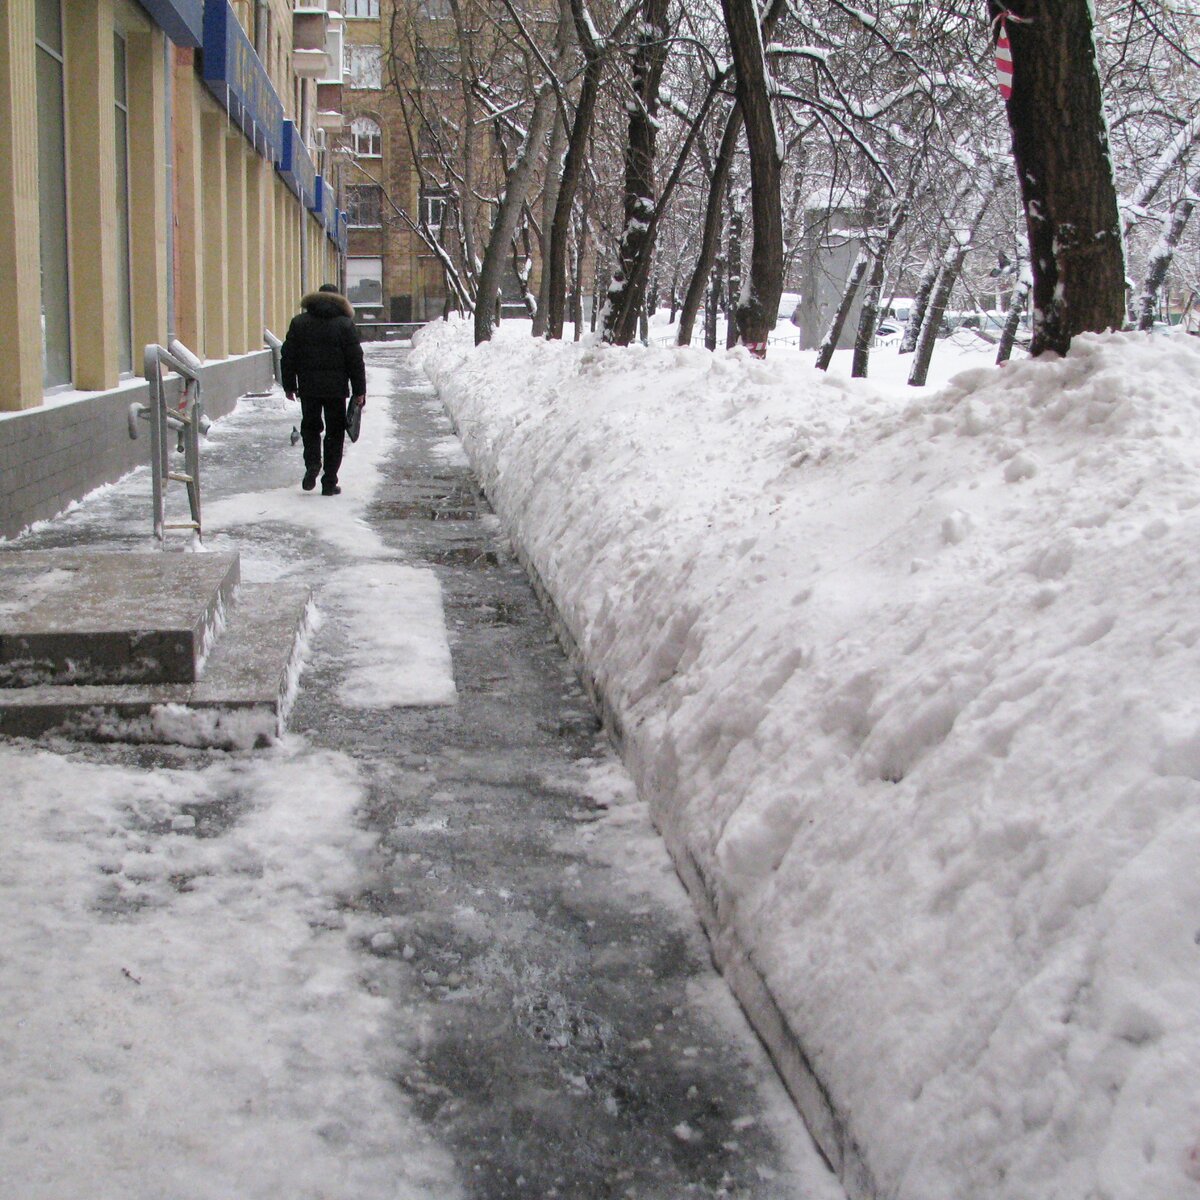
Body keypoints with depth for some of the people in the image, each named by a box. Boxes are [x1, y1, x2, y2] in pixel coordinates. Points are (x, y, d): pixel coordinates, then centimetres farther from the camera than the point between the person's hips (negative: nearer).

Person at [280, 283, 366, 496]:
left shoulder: (299, 322, 5)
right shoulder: (344, 324, -1)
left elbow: (288, 357, 6)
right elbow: (355, 360, -3)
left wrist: (289, 386, 12)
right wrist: (359, 391, 1)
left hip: (308, 388, 2)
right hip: (335, 388, -2)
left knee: (310, 426, 19)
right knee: (334, 432, 6)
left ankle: (312, 465, -4)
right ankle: (329, 482, 4)